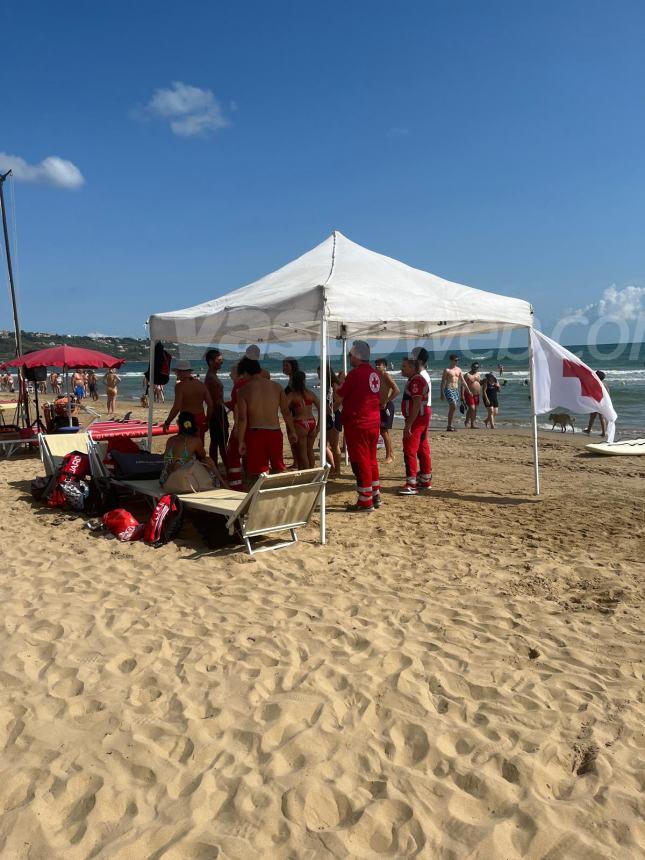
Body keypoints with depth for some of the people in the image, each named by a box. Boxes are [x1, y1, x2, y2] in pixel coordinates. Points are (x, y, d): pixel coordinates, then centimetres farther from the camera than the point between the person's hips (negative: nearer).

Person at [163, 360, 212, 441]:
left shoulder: (180, 386, -11)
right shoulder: (201, 384, 7)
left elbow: (176, 407, -18)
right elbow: (210, 405, 6)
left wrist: (167, 422, -9)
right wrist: (207, 421, 17)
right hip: (201, 419, 6)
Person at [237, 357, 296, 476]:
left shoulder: (244, 391, -5)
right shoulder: (276, 386, 3)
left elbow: (242, 418, -11)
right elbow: (286, 412, 3)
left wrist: (241, 441, -5)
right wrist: (292, 432, 14)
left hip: (255, 433, -3)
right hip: (275, 432, 3)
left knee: (259, 472, 5)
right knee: (278, 469, 18)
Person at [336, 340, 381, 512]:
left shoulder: (355, 373, -15)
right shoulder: (375, 373, 9)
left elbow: (340, 395, -7)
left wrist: (339, 384, 12)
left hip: (357, 423, -8)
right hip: (374, 422, 8)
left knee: (360, 462, -1)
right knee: (371, 460, 17)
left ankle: (365, 502, 4)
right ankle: (376, 496, 25)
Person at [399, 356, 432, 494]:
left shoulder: (415, 381, -17)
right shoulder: (417, 379, 16)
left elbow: (417, 404, -25)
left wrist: (408, 425, -27)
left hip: (416, 419, -11)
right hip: (421, 419, 11)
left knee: (409, 450, -10)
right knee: (422, 449, 14)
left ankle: (411, 484, -9)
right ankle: (425, 480, 22)